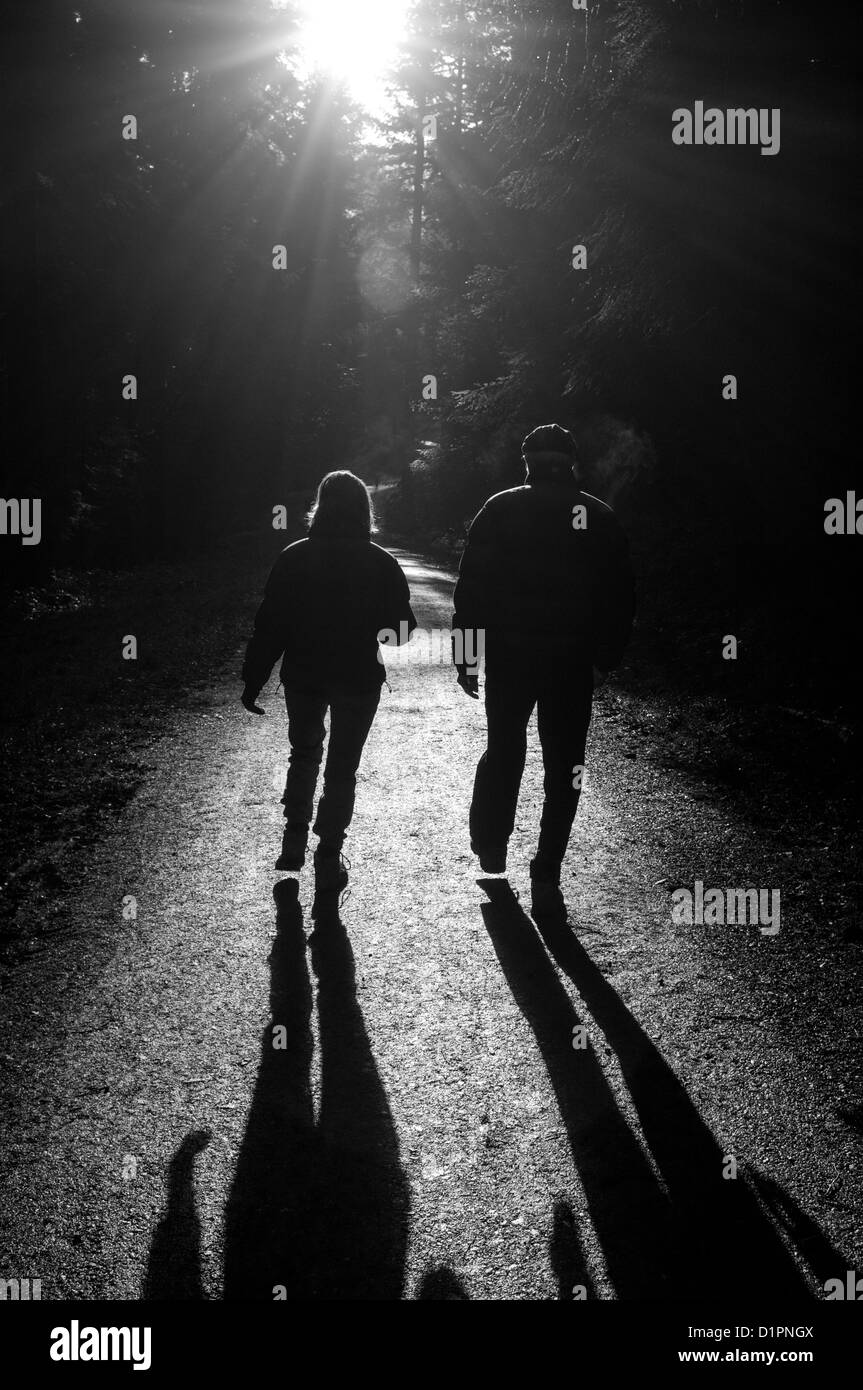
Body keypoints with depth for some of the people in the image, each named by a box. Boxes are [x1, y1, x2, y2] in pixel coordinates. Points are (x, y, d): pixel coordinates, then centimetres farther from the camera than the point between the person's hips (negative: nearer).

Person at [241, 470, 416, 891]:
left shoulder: (294, 558, -7)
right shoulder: (381, 564, -8)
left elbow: (269, 625, -7)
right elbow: (403, 627, -3)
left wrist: (253, 680, -1)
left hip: (303, 676, 1)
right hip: (359, 680, -1)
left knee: (304, 754, 22)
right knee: (342, 769, 9)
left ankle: (294, 843, 20)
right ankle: (328, 862, 9)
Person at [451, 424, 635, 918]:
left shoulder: (500, 510, -1)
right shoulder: (600, 518, 3)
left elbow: (471, 588, -4)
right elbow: (622, 599, 3)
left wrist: (465, 655, 1)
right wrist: (605, 659, 11)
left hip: (508, 656, 0)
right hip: (573, 663, 0)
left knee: (503, 751, 19)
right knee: (564, 767, 6)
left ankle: (490, 848, 28)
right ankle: (546, 879, 6)